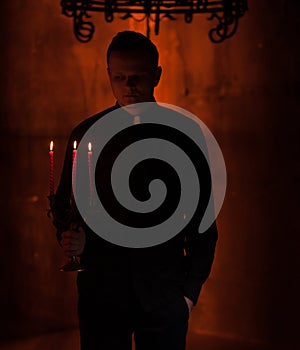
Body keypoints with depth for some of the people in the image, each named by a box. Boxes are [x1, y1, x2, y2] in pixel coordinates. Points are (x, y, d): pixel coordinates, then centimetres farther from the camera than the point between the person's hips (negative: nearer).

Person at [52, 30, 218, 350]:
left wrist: (192, 288, 0)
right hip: (100, 291, 1)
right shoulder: (86, 133, 2)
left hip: (164, 296, 0)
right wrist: (69, 235, -11)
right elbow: (63, 203, 10)